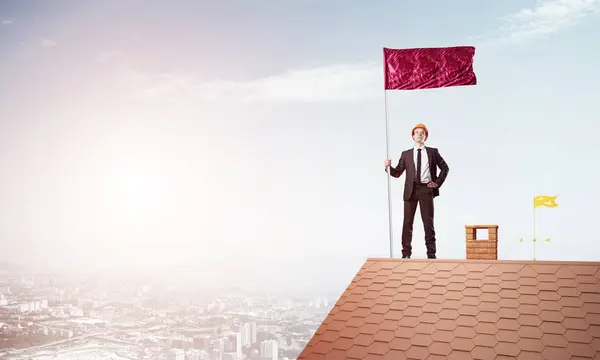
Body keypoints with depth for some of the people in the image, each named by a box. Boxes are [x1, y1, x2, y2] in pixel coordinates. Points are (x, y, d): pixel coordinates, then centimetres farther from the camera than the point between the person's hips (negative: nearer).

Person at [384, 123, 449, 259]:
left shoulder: (433, 152, 10)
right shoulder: (406, 154, 12)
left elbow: (445, 168, 14)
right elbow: (397, 173, 6)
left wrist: (438, 182, 3)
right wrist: (388, 166, -12)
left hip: (426, 189, -1)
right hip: (411, 190, 1)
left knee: (428, 222, 1)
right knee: (407, 222, 1)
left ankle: (431, 253, 9)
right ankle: (406, 252, 8)